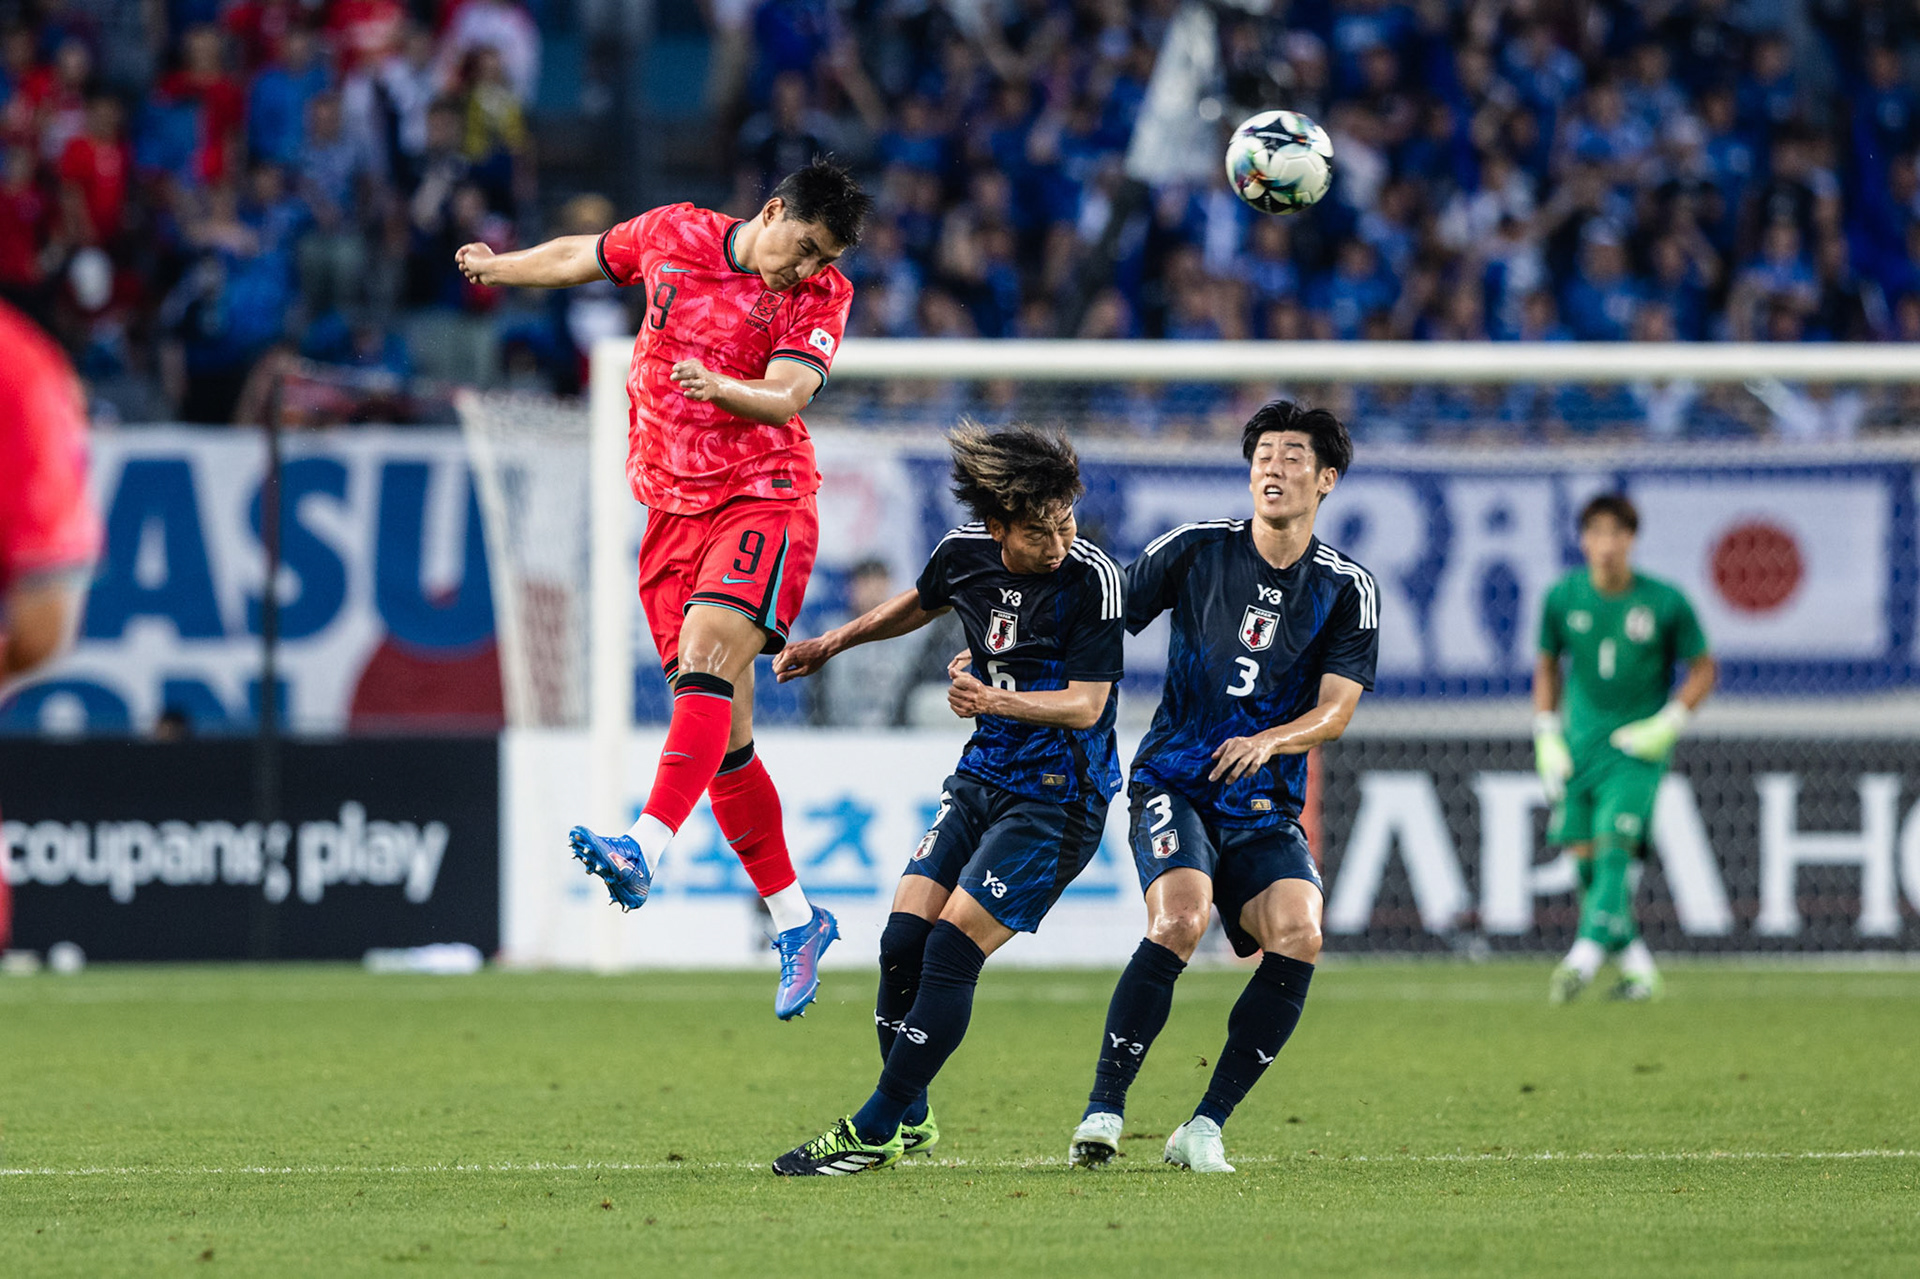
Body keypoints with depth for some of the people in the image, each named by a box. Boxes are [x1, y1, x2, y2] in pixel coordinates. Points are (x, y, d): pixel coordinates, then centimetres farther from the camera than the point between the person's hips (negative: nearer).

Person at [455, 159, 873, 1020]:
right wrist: (501, 267, 39)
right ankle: (795, 919, 10)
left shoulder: (821, 296, -4)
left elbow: (785, 395, -19)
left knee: (706, 657, -29)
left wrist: (722, 390, -39)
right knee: (723, 737, 1)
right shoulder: (671, 237, 4)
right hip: (674, 510, 4)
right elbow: (583, 256, 24)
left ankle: (646, 850, -43)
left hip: (762, 503, -4)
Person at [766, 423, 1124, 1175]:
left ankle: (876, 1132, -4)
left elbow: (1087, 704, -18)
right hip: (981, 775, 6)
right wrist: (831, 644, 25)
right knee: (903, 942, 0)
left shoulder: (1091, 579, -19)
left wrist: (996, 699, -31)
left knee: (951, 950, -12)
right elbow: (920, 605, 22)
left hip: (1057, 796, -6)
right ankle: (911, 1123, 18)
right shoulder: (965, 554, -2)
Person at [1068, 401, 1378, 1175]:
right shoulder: (1195, 550, 0)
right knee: (1181, 918, -28)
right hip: (1174, 783, -2)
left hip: (1266, 806, 2)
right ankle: (1102, 1113, -21)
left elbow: (1335, 709, -6)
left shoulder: (1349, 590, 2)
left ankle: (1205, 1128, -11)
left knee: (1297, 937, -22)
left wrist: (1269, 740, -27)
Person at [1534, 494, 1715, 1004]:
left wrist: (1668, 725, -10)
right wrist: (1546, 736, 6)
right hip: (1579, 745, 4)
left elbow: (1704, 669, 2)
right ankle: (1637, 966, 12)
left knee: (1616, 846, -19)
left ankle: (1586, 955, -31)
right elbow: (1547, 665, 15)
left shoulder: (1665, 602, -8)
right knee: (1583, 854, -1)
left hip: (1639, 749, -4)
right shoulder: (1563, 597, 0)